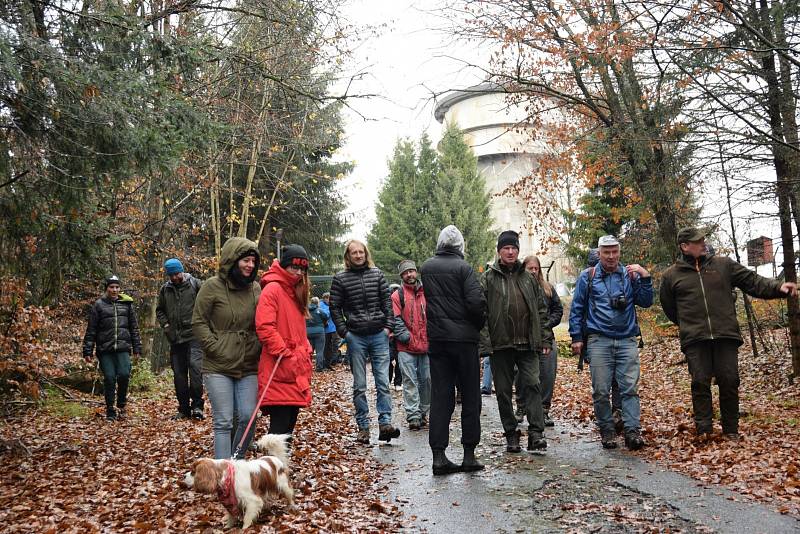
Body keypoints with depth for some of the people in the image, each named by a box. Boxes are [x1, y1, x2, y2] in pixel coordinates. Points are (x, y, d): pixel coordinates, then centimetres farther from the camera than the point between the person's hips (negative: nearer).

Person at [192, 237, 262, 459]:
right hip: (218, 367, -4)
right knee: (223, 422, -3)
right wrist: (216, 349, -10)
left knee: (248, 417, 0)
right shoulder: (212, 286, -5)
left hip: (249, 366, 4)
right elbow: (198, 323, -3)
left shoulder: (255, 288, 8)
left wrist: (258, 348, 1)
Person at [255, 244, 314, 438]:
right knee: (280, 424, -11)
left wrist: (305, 353, 11)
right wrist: (286, 356, -18)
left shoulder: (295, 292, 18)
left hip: (297, 371, 9)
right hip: (280, 371, -9)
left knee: (290, 422, 12)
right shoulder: (272, 289, -9)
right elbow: (265, 328, -18)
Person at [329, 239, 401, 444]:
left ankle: (385, 423, -2)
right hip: (355, 337, -1)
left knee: (383, 381, -3)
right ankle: (363, 427, 10)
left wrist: (388, 326, -1)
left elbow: (387, 301, 8)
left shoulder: (377, 274, 7)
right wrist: (343, 332, -5)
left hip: (379, 335, 1)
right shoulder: (340, 278, 1)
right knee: (359, 385, 5)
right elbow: (335, 307, 2)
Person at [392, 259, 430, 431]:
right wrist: (405, 336, -13)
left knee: (427, 380, 7)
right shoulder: (398, 295, 3)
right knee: (410, 381, -3)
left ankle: (423, 413, 20)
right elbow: (396, 319, -4)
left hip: (426, 345, 3)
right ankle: (413, 416, -2)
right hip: (406, 348, -3)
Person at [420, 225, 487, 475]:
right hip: (464, 338, -4)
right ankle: (469, 454, 10)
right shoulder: (463, 268, -9)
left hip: (436, 339, 4)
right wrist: (478, 326, 0)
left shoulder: (426, 268, 6)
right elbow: (477, 302, -15)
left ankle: (438, 455, 3)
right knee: (470, 397, 7)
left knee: (440, 396, 6)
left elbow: (428, 299, 11)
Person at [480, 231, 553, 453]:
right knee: (503, 391, 5)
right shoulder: (488, 278, 1)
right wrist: (485, 343, -13)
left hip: (527, 344, 2)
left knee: (532, 385, -8)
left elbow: (541, 311, 14)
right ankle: (511, 435, 16)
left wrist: (545, 340, 7)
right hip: (500, 345, -2)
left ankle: (536, 433, -6)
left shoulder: (528, 278, 12)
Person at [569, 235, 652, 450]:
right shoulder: (588, 277, 7)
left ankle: (632, 432, -6)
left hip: (627, 340, 1)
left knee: (630, 388, -6)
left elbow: (646, 302, 6)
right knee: (601, 391, 0)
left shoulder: (630, 275, 11)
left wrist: (645, 277, -7)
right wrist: (576, 337, 2)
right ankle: (607, 432, 11)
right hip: (599, 341, -1)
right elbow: (576, 309, 8)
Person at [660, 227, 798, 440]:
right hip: (695, 340, -1)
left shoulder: (723, 265, 11)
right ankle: (703, 430, 4)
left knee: (729, 381, 2)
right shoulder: (672, 275, 8)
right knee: (700, 382, -3)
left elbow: (753, 282, 7)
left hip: (726, 335, 1)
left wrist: (778, 287, -8)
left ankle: (731, 430, 14)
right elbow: (669, 307, 19)